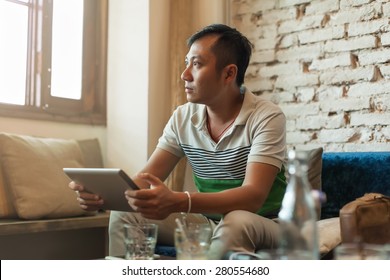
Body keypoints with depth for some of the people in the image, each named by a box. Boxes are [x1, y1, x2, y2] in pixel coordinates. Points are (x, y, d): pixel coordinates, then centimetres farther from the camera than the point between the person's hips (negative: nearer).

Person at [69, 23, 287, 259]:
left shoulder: (267, 118, -17)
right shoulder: (182, 118, -1)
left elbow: (253, 196, -29)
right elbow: (146, 179, -4)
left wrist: (177, 202, -45)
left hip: (261, 225, -4)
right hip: (206, 220, 4)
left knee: (236, 222, -37)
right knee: (125, 215, -13)